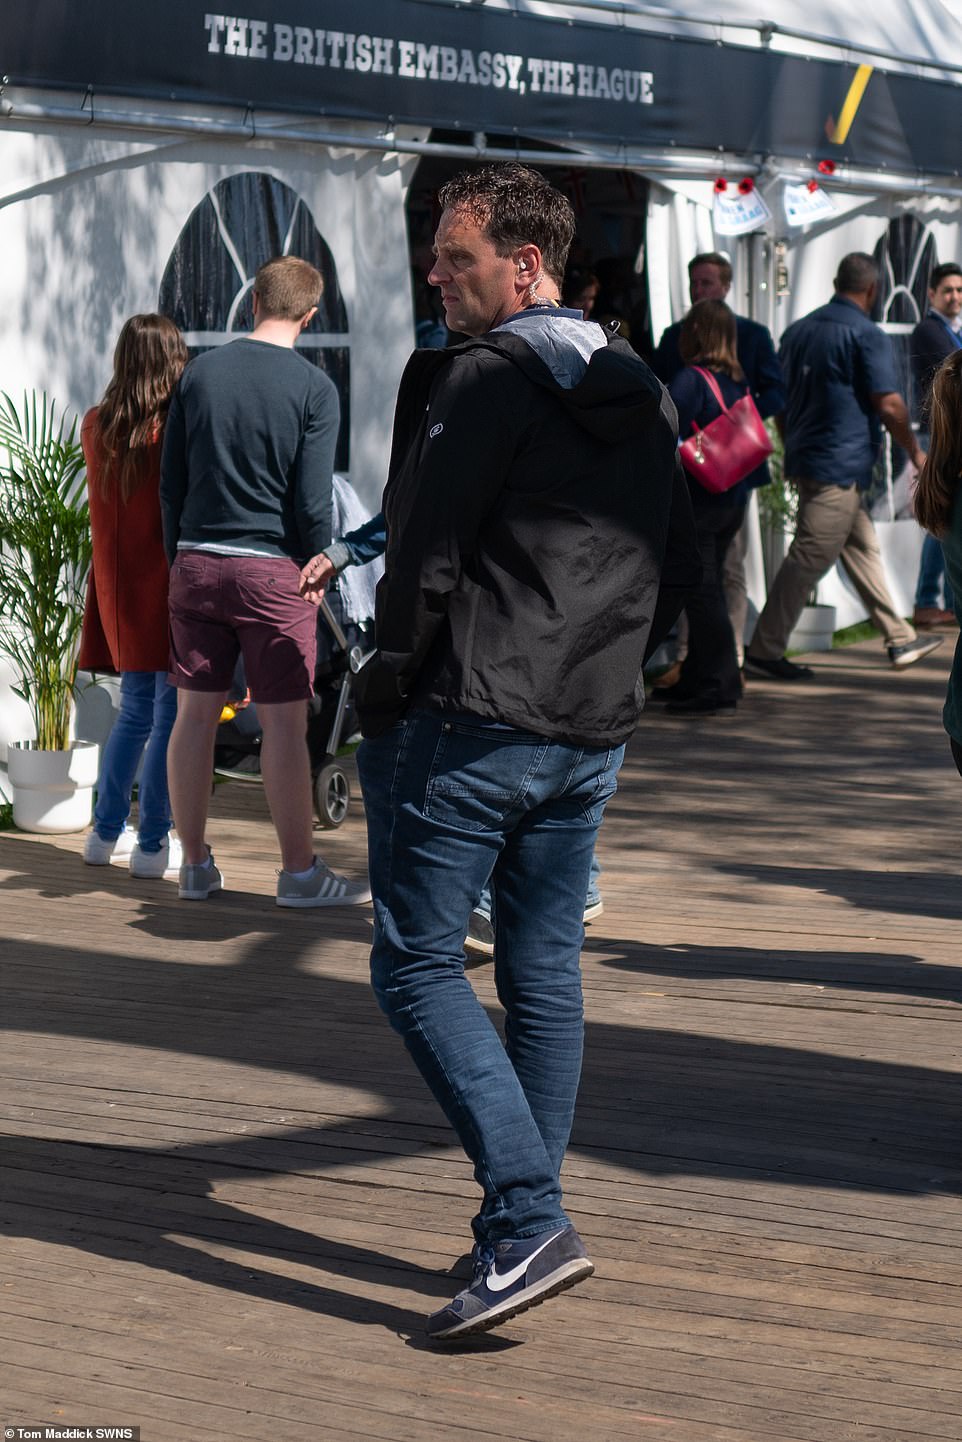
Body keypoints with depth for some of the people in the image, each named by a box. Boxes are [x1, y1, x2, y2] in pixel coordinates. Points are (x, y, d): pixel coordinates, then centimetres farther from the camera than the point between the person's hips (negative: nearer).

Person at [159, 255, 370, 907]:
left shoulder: (200, 371, 5)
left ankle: (196, 865, 15)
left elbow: (170, 478, 8)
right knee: (284, 722, 0)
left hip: (196, 561, 4)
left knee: (196, 713, 8)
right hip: (273, 568, -4)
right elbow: (312, 501, -10)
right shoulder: (313, 388, -8)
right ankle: (300, 872, 5)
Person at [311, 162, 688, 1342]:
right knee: (545, 978, 13)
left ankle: (527, 1223, -13)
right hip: (593, 732, 8)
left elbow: (427, 550, -13)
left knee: (417, 965, -3)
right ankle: (524, 1232, 17)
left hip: (471, 723, -8)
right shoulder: (644, 397, 14)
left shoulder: (483, 379, -11)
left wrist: (389, 685, -2)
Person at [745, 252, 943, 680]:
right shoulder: (867, 335, -12)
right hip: (841, 466, -9)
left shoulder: (799, 330, 11)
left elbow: (780, 397, 17)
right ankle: (763, 652, -7)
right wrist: (916, 453, -1)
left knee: (862, 546, 16)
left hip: (804, 458, 9)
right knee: (809, 559, -7)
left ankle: (900, 640, 23)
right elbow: (889, 406, -15)